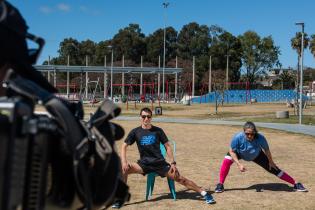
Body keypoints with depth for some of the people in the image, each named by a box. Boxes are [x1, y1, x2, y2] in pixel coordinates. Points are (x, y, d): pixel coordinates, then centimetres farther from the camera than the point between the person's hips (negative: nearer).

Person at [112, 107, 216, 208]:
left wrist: (173, 163, -5)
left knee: (180, 178, -9)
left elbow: (167, 146, 3)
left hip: (160, 163, -1)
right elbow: (124, 146, -1)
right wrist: (124, 161, -17)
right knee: (124, 169, -22)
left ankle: (204, 193, 2)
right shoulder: (135, 132, 0)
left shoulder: (158, 131, -1)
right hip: (144, 164, 1)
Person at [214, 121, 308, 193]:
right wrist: (239, 164, -32)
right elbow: (232, 151, -23)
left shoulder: (260, 138, -38)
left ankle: (295, 184, 15)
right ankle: (220, 184, -11)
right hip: (239, 154, 0)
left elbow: (266, 150, -17)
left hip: (256, 155, 0)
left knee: (273, 169, -1)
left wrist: (271, 162, -3)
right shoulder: (238, 138, -39)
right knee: (227, 161, -27)